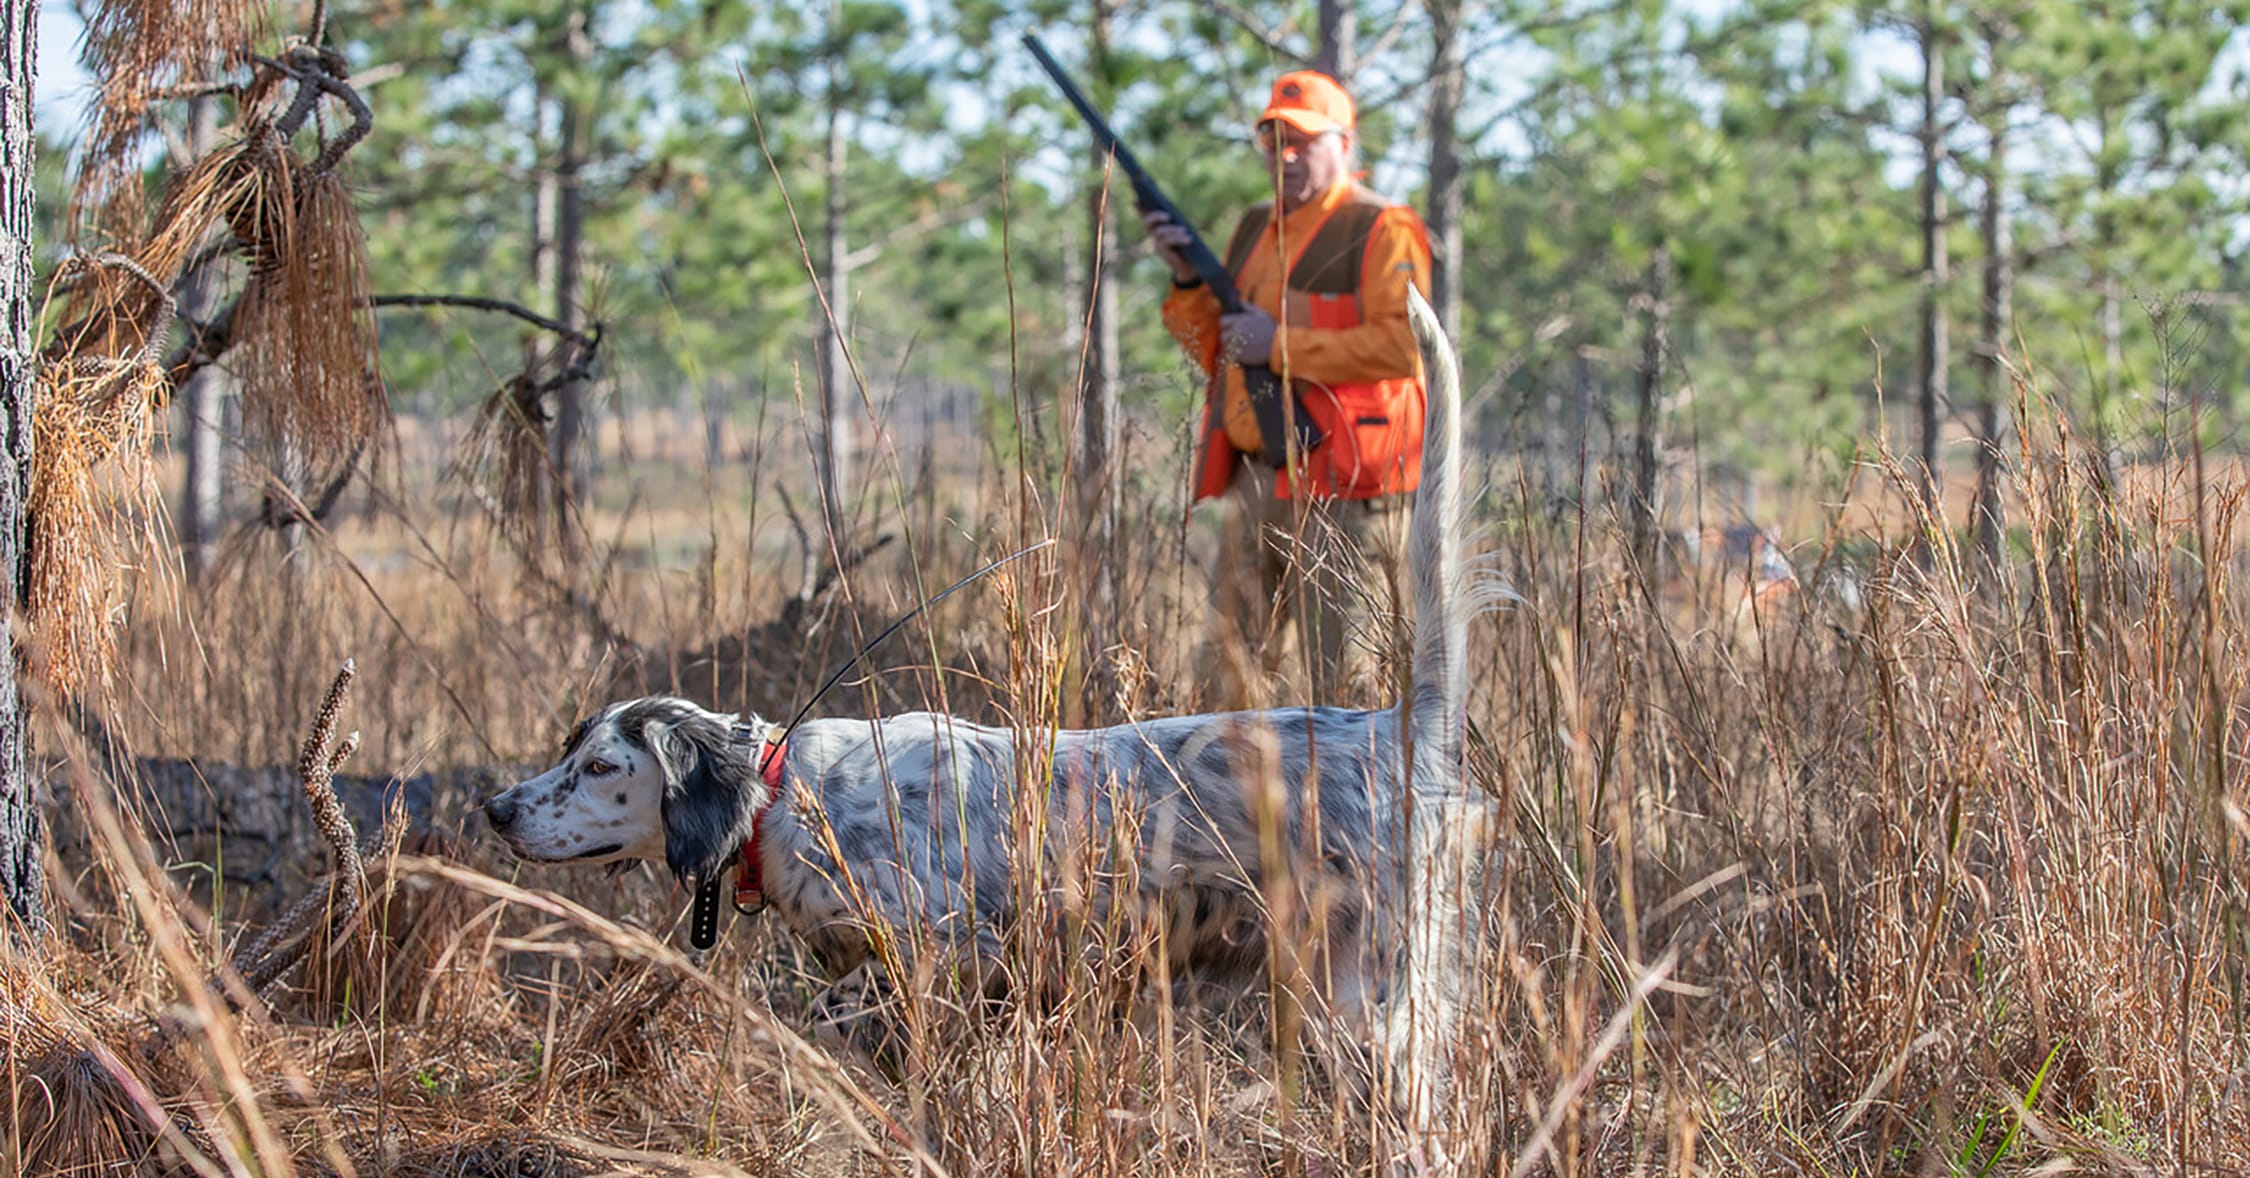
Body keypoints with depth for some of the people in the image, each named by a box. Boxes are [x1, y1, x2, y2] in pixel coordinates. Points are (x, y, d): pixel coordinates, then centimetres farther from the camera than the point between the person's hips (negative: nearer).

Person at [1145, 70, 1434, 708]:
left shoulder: (1381, 231, -5)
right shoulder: (1254, 231, 19)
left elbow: (1400, 345, -18)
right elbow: (1218, 355, 22)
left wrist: (1281, 346, -16)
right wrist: (1189, 281, 4)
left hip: (1339, 483, -8)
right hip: (1252, 479, 8)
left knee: (1344, 675, -7)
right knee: (1234, 667, 10)